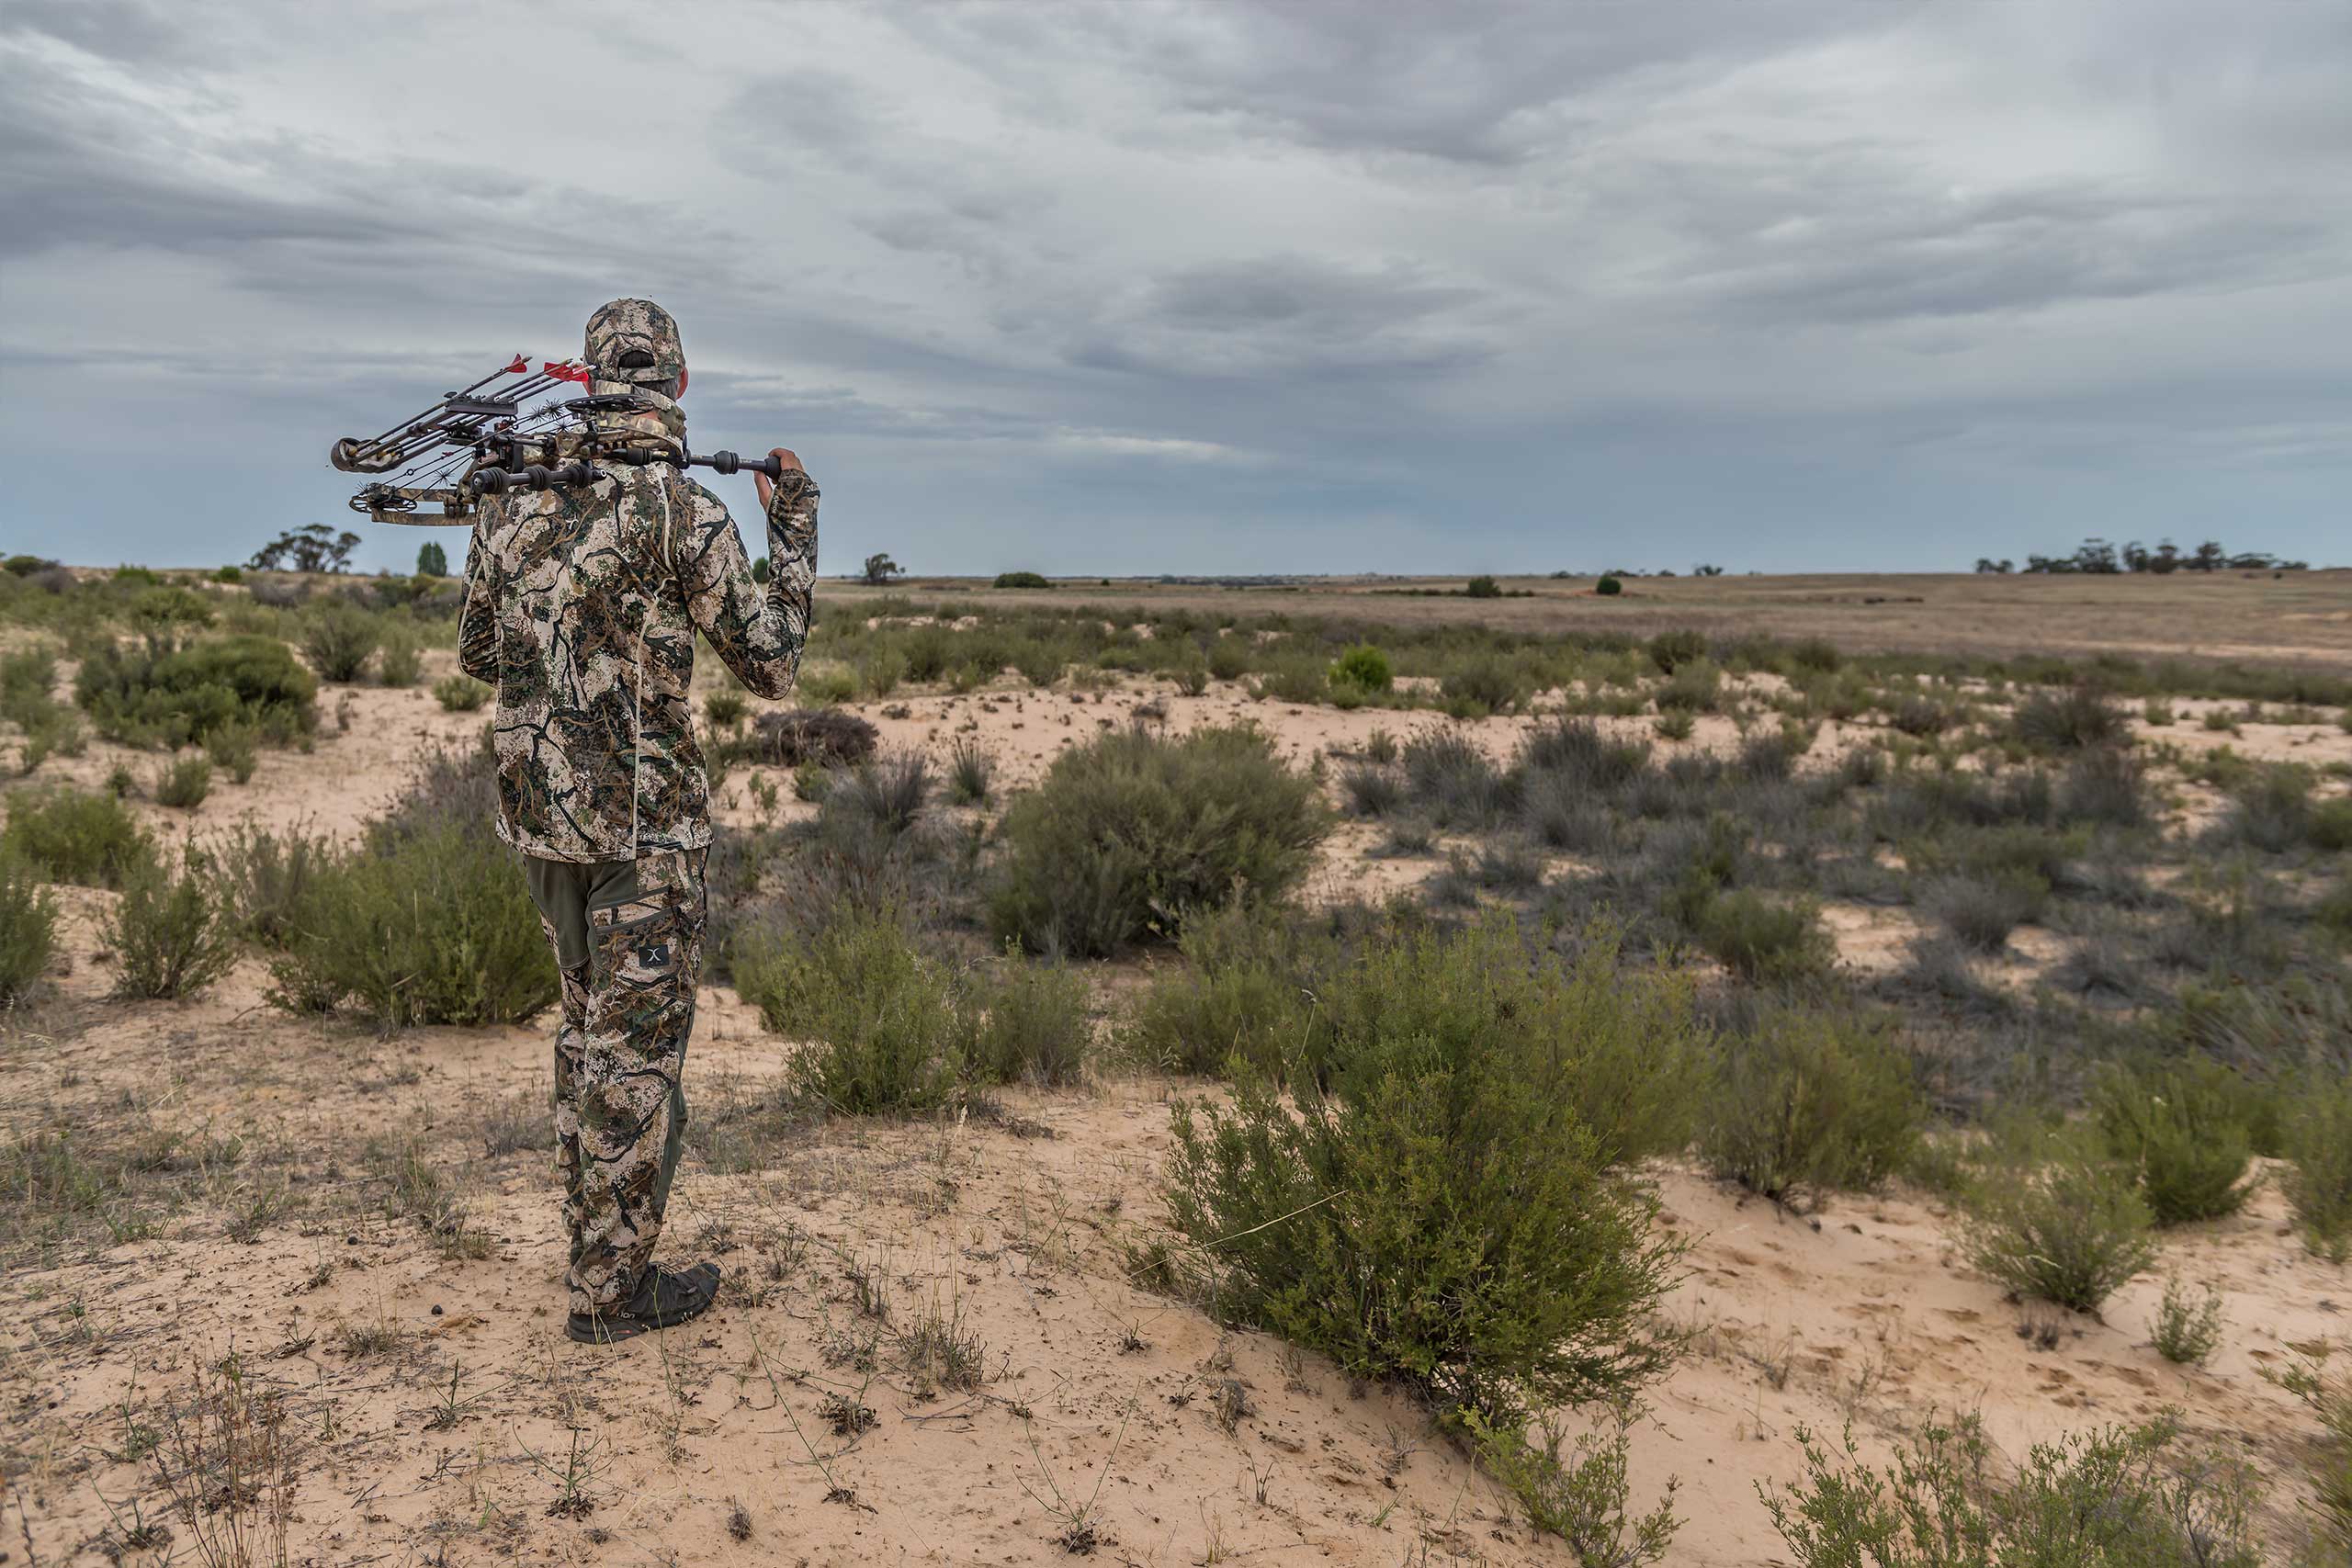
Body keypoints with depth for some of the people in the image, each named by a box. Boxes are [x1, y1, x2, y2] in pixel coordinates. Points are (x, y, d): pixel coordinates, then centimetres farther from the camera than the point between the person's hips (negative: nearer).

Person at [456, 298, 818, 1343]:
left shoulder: (509, 500, 4)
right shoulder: (684, 511, -14)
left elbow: (477, 655, 15)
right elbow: (772, 667, -7)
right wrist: (795, 526, 3)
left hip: (537, 810, 6)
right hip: (644, 822, -6)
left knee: (590, 1024, 21)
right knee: (639, 1050, 4)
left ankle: (597, 1248, 32)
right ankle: (613, 1290, 15)